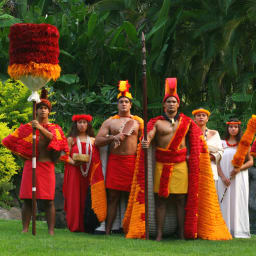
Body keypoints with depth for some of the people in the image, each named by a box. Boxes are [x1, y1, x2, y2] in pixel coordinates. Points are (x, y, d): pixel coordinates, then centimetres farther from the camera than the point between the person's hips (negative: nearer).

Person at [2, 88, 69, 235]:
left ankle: (51, 231, -7)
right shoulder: (28, 127, 10)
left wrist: (41, 128, -22)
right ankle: (25, 229, 0)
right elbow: (10, 141, 14)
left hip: (47, 167, -1)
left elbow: (55, 139, -13)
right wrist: (22, 155, 12)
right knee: (28, 199, -2)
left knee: (48, 200, -5)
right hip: (31, 166, 1)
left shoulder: (55, 128, 10)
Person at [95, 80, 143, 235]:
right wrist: (113, 138, -8)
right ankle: (108, 230, -2)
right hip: (115, 161, 0)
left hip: (133, 161, 0)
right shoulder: (110, 122, 13)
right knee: (113, 196, -2)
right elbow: (97, 141, 7)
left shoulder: (138, 121, 12)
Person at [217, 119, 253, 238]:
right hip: (225, 179, 1)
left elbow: (251, 161, 4)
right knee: (225, 203, -3)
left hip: (239, 178, -1)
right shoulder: (222, 143, 10)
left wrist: (239, 168, -13)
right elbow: (217, 162, 5)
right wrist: (222, 177, -9)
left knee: (239, 203, -4)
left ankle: (239, 230, -3)